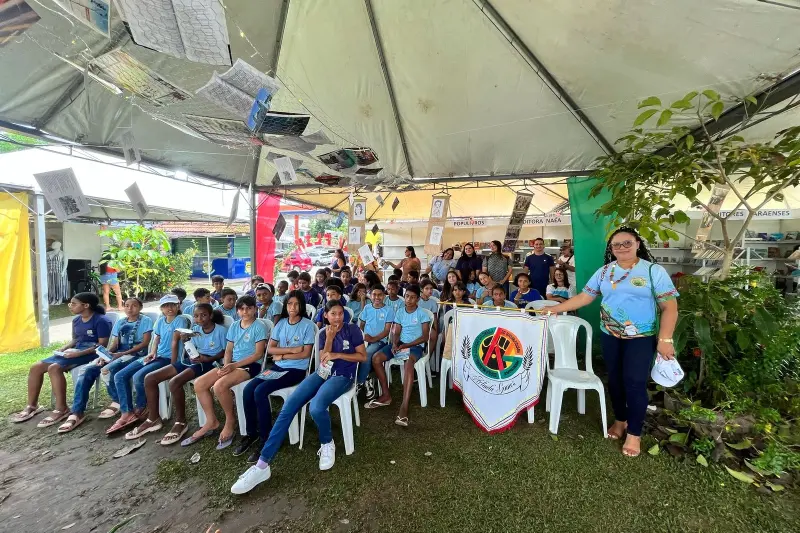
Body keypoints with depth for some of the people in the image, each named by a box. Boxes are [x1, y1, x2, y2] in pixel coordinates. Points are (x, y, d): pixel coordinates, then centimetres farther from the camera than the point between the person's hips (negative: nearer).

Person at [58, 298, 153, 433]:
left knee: (107, 370, -31)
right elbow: (114, 344, 12)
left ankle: (117, 402, -7)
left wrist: (123, 353, -15)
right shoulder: (119, 322, 19)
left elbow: (145, 343, -8)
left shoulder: (146, 320, 1)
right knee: (88, 370, -18)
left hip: (135, 354, -6)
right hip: (117, 353, 6)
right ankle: (77, 413, -15)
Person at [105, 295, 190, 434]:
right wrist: (153, 352, 3)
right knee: (119, 376, -3)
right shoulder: (160, 320, 10)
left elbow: (175, 343, -17)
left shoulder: (180, 320, -13)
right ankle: (126, 413, -1)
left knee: (138, 377, -26)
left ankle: (139, 410, 0)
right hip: (156, 356, 8)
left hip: (168, 358, -8)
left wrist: (172, 365, -18)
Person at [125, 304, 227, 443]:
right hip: (189, 360, 8)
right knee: (149, 378, -2)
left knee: (174, 382, -31)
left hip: (207, 363, -8)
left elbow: (226, 352, -5)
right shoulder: (195, 329, 11)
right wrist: (185, 341, -9)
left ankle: (180, 423, -12)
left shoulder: (221, 330, -8)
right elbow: (190, 351, 11)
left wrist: (207, 359, -18)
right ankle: (153, 419, 11)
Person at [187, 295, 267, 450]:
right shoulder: (234, 326, 12)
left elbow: (258, 354, -14)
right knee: (199, 383, -8)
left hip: (251, 365, -7)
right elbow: (228, 350, 13)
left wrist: (234, 365, -18)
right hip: (232, 364, 8)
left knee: (219, 385, -28)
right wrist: (226, 365, -8)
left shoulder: (259, 327, -9)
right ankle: (211, 421, 8)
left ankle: (230, 421, -4)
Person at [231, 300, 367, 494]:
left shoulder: (352, 329, -2)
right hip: (323, 373, 5)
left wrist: (337, 355, -11)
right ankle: (262, 465, -13)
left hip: (342, 376, -5)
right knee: (288, 408, -16)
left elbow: (363, 356, -4)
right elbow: (323, 361, 5)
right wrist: (329, 339, -10)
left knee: (316, 408, -33)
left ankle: (327, 444, -1)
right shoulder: (323, 333, 11)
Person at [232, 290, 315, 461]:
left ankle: (265, 440, -10)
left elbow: (305, 353, -13)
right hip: (278, 367, 6)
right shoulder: (281, 323, 7)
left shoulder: (307, 325, -8)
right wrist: (291, 349, -13)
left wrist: (281, 356, -7)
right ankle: (251, 433, 5)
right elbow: (270, 349, 2)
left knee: (260, 392, -23)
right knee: (248, 390, -13)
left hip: (297, 369, -6)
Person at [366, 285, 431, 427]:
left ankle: (404, 407, -44)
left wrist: (405, 345, -16)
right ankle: (386, 395, -5)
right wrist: (394, 344, -16)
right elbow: (396, 332, 7)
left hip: (415, 346, -5)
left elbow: (425, 337, -7)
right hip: (399, 343, 5)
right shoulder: (399, 312, 11)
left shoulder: (422, 314, -2)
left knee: (408, 363, -39)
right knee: (376, 358, -18)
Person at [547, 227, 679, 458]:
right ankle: (620, 420, 34)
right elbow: (584, 297, 4)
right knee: (615, 380, 13)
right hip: (610, 336, 4)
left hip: (642, 337, -3)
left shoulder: (654, 271, -7)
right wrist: (555, 308, -1)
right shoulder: (604, 272, 4)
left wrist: (665, 339, -17)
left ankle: (634, 433, 15)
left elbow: (669, 307, -9)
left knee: (634, 382, -4)